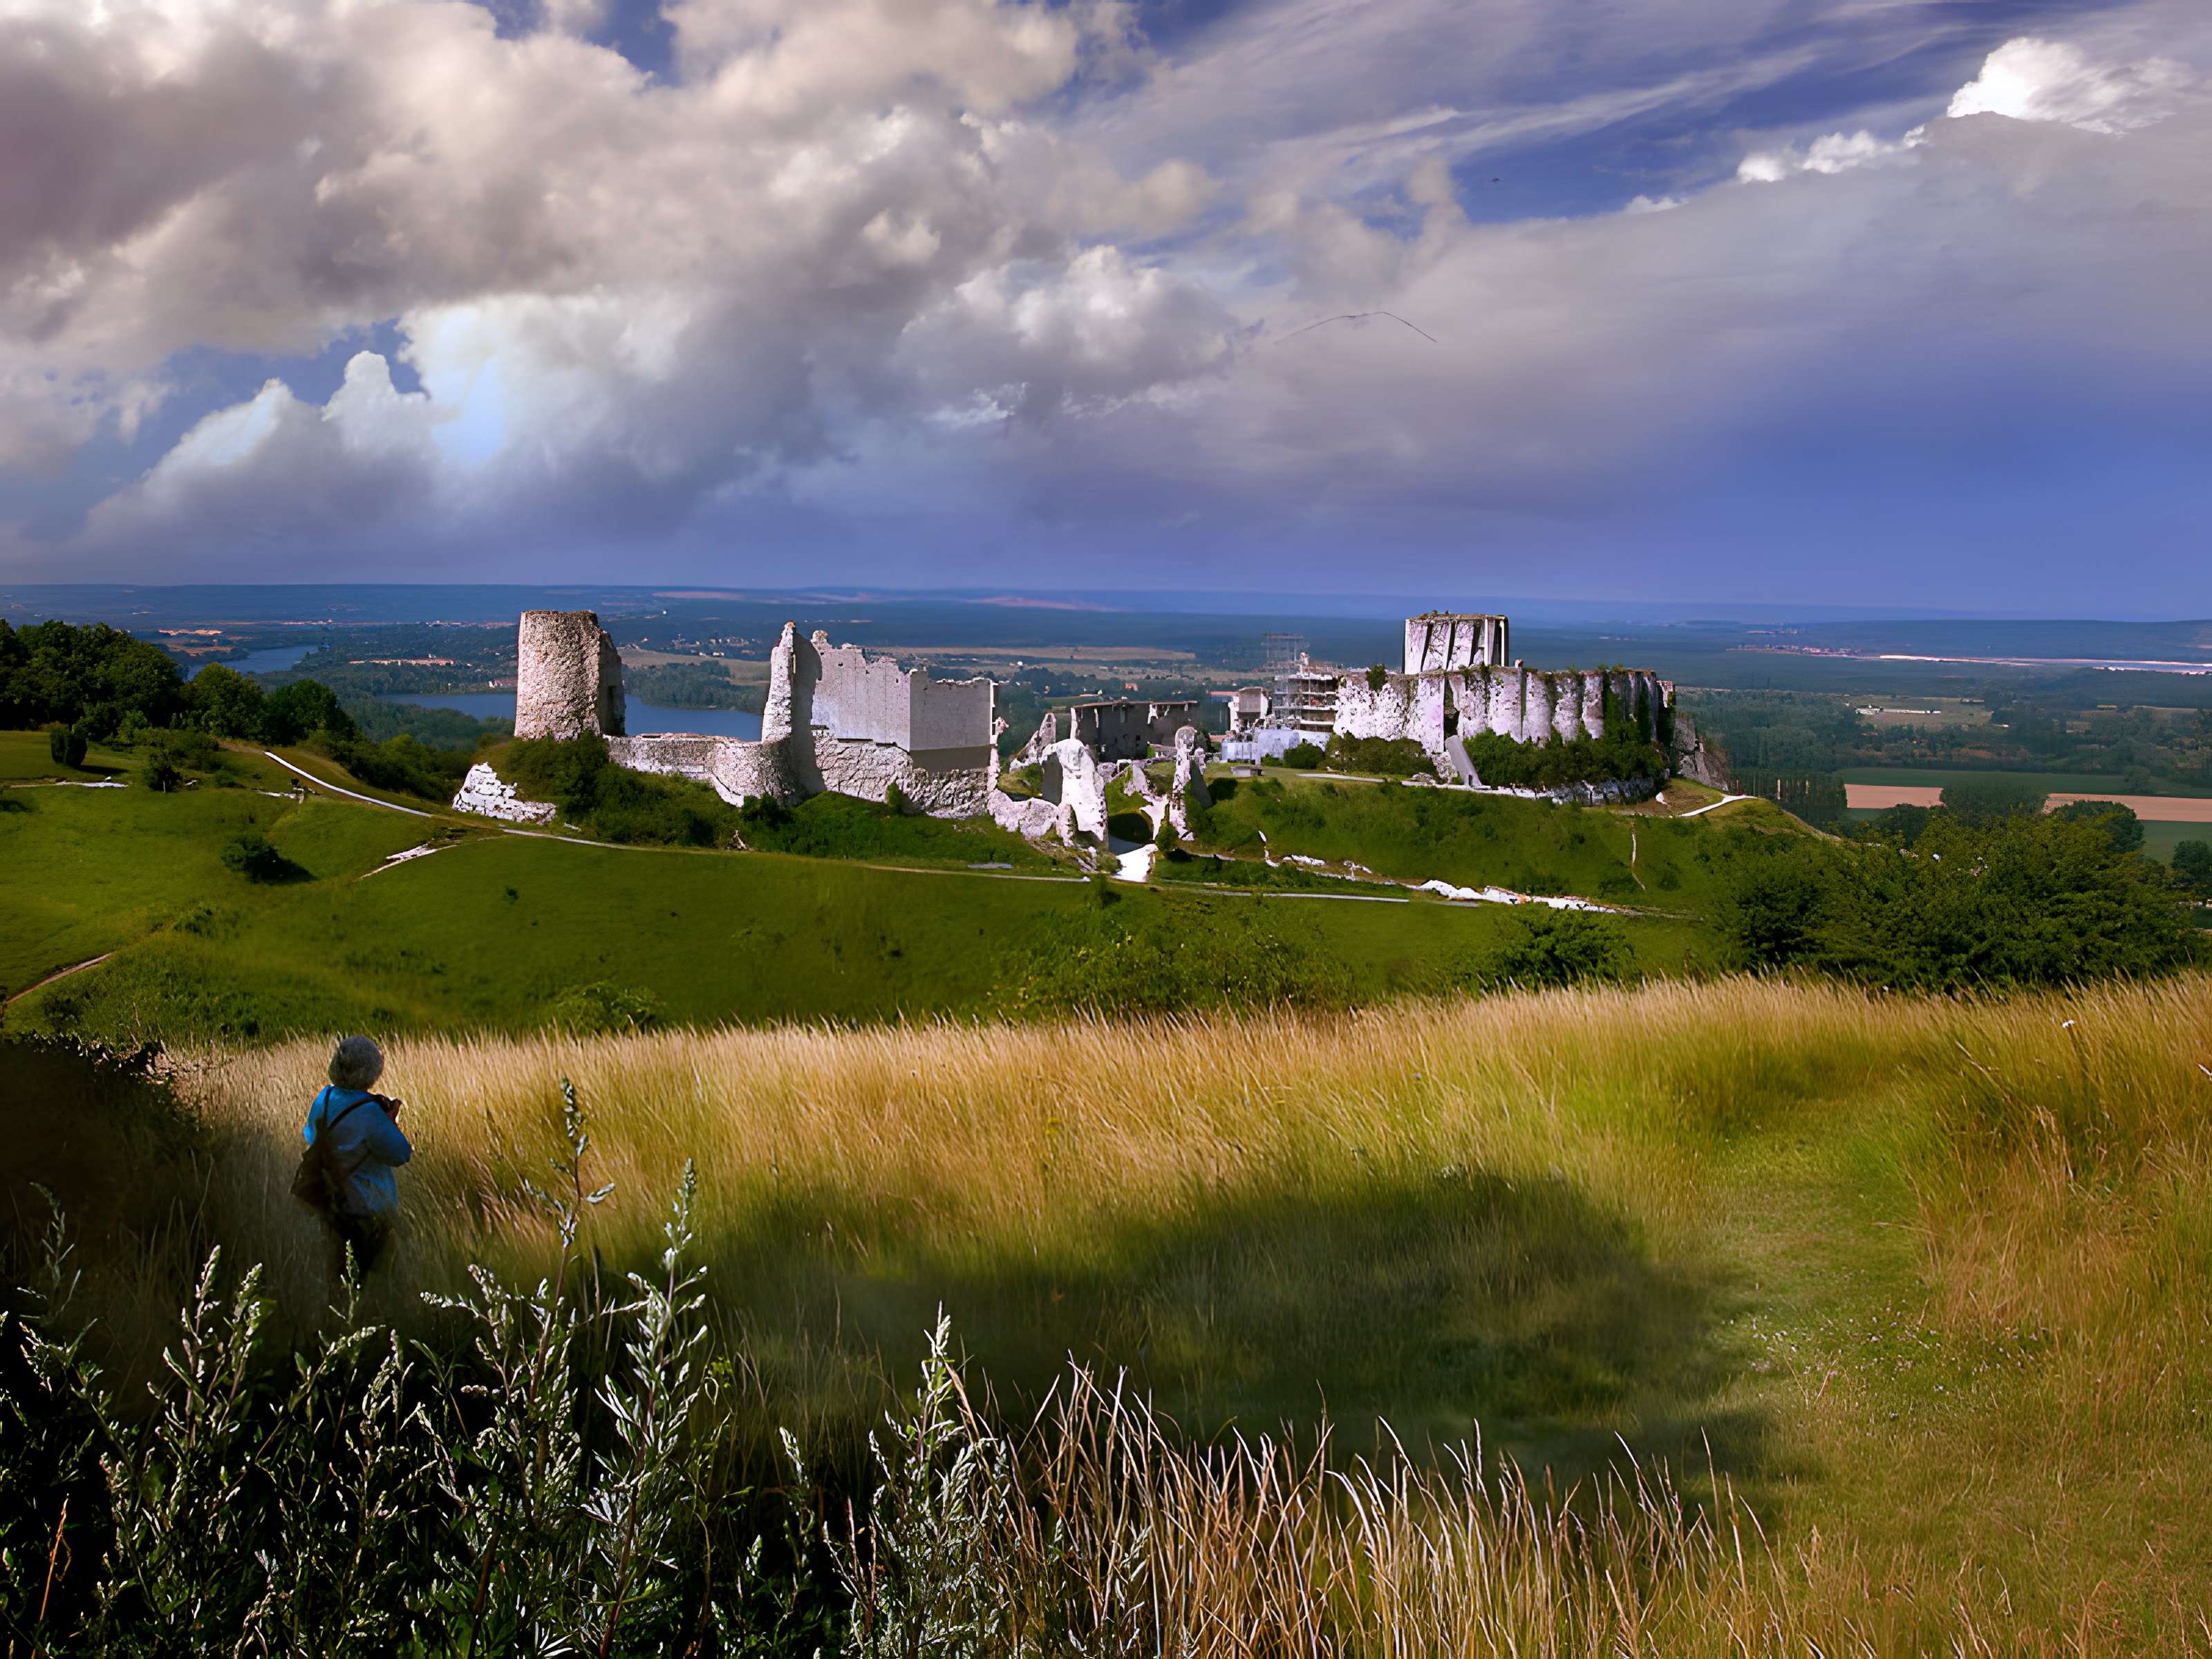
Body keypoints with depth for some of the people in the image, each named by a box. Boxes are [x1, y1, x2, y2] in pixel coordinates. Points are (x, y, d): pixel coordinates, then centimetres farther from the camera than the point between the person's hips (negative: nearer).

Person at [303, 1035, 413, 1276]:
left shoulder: (325, 1098, -6)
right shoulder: (368, 1112, -27)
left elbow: (310, 1136, 12)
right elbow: (400, 1155, -20)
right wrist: (391, 1123, -9)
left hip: (329, 1199, 7)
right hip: (367, 1205, -6)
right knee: (374, 1270, 11)